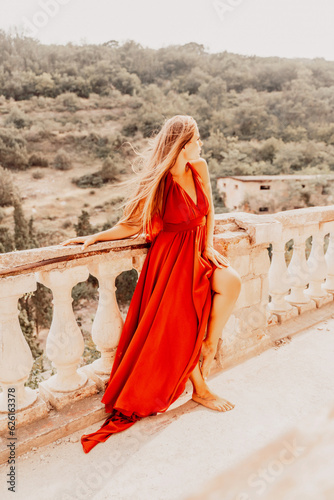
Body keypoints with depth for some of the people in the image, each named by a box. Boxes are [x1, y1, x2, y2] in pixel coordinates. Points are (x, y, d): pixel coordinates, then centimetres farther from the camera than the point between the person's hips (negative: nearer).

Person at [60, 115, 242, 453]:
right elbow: (131, 225, -6)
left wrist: (208, 246, 1)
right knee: (181, 323, -11)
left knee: (230, 282, -23)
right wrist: (95, 237, -15)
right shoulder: (158, 183, -14)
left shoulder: (199, 168, 0)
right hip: (170, 254, -5)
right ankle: (200, 389, 10)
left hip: (197, 249, 5)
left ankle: (209, 346, -2)